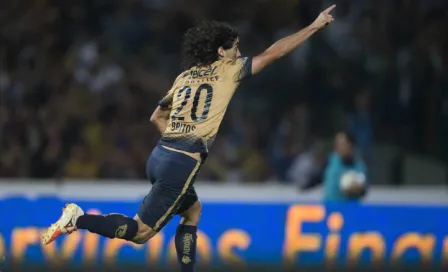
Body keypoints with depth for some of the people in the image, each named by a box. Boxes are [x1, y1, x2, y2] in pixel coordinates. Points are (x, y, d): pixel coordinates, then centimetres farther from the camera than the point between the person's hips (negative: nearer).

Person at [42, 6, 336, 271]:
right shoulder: (227, 71, 2)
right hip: (183, 163, -8)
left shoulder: (185, 77, 21)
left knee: (193, 209, 28)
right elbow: (273, 53, 2)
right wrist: (314, 27, 7)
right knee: (141, 231, -5)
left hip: (161, 154, 8)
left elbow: (157, 117, 29)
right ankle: (78, 220, -15)